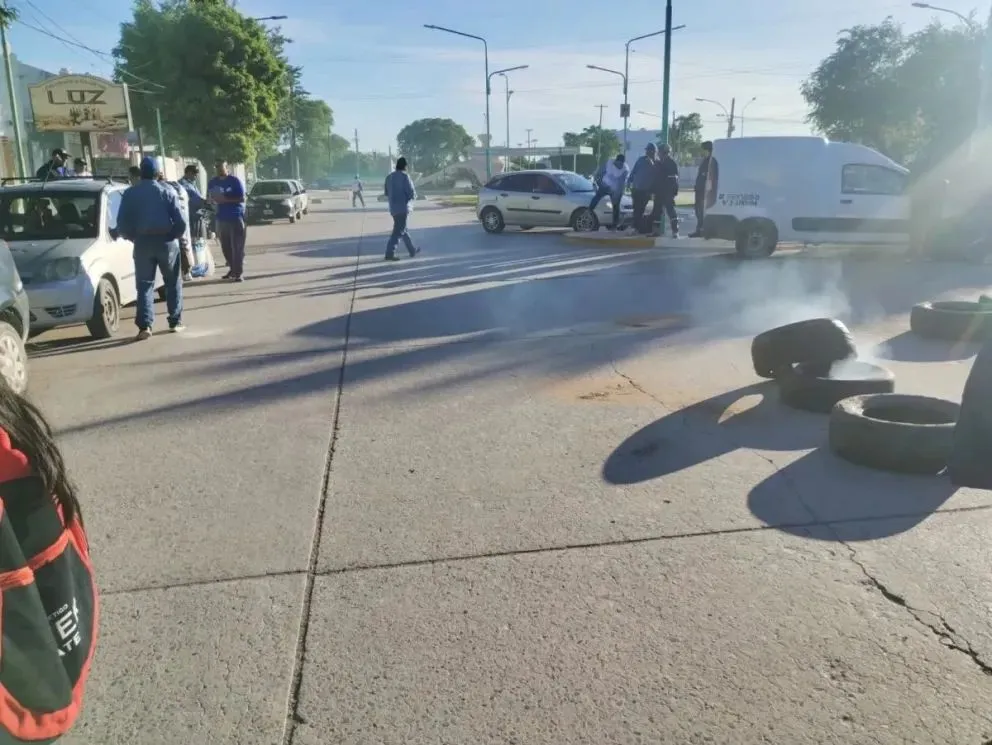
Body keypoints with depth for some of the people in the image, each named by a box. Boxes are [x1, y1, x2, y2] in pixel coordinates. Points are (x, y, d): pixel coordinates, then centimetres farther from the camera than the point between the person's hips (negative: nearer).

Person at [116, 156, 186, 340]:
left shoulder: (130, 193, 5)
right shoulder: (167, 190, 2)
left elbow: (122, 225, 1)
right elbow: (180, 221, -6)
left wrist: (134, 237, 16)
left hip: (143, 242, 1)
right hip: (166, 241, -1)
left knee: (144, 285, 3)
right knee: (173, 282, 12)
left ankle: (145, 326, -8)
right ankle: (175, 322, 13)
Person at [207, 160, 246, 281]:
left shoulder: (235, 180, -4)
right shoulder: (213, 182, 12)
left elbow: (242, 198, -9)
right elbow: (209, 198, 17)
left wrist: (225, 199, -19)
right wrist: (213, 200, -6)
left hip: (236, 218, -5)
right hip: (221, 218, 5)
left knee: (237, 247, -8)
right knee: (226, 247, 5)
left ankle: (239, 273, -7)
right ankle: (232, 269, 18)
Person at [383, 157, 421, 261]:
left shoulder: (389, 177, 10)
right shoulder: (405, 176, -12)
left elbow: (386, 192, 16)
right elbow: (411, 193, -15)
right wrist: (414, 196, 7)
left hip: (393, 208, 8)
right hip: (403, 207, -8)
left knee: (403, 229, 17)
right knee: (398, 231, -6)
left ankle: (412, 250, 27)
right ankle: (390, 253, -9)